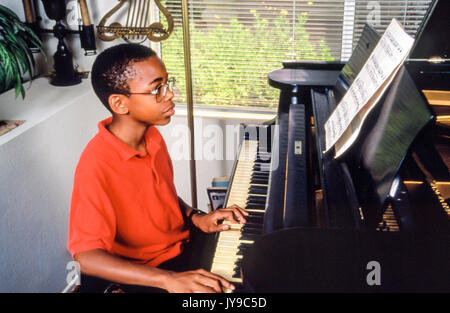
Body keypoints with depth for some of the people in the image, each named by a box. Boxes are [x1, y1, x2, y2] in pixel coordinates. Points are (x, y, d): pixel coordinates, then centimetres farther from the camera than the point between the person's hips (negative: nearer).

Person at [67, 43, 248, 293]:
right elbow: (86, 257, -29)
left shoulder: (152, 137, -2)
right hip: (140, 276, -7)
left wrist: (196, 217, -4)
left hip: (182, 245, 7)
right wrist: (169, 279, -38)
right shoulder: (96, 167, -26)